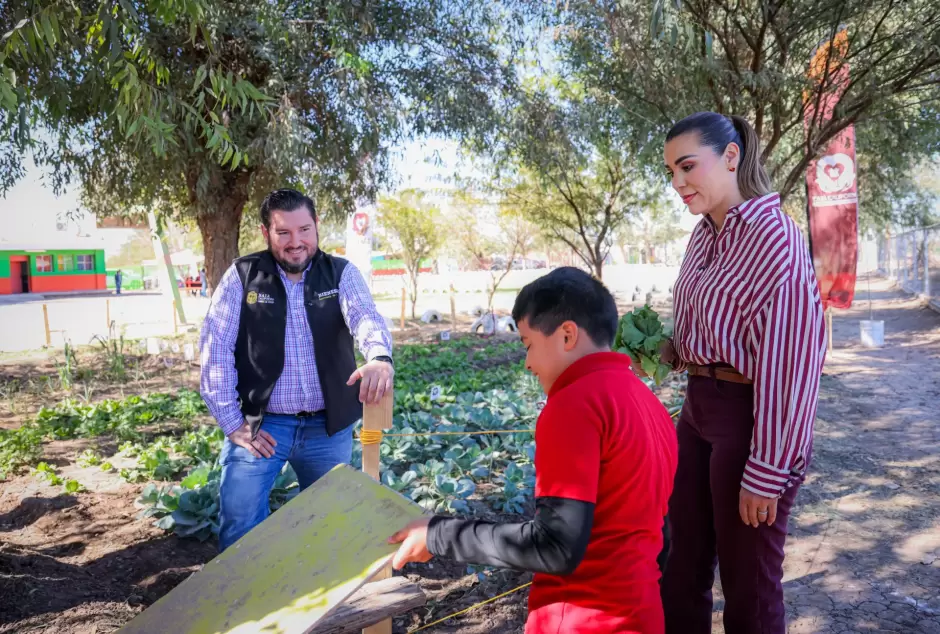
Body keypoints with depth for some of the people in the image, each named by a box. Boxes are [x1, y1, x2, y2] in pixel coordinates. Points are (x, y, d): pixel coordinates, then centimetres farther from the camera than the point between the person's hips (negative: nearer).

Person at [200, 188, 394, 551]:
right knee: (239, 526, -2)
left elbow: (365, 317, -20)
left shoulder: (341, 273, -1)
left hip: (329, 427, 2)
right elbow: (216, 349, -4)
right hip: (260, 424, -1)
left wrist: (379, 357, -44)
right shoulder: (243, 276, -3)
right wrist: (232, 423, -9)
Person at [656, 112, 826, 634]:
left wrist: (766, 471, -18)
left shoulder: (774, 236, -17)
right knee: (684, 562, 19)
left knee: (747, 582, 11)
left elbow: (788, 359, -20)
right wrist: (669, 351, 0)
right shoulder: (705, 234, 8)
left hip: (747, 417, -8)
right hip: (698, 407, 8)